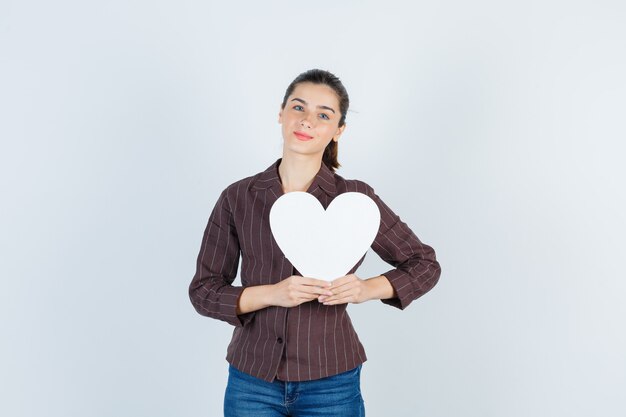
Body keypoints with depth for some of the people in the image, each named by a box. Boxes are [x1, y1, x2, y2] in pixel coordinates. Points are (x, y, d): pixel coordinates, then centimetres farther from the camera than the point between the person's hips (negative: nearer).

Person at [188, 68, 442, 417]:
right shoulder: (238, 197, -1)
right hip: (252, 382, 1)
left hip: (330, 385, -1)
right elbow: (203, 291, -1)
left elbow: (426, 264, 3)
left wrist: (368, 289, -15)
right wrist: (272, 294, -18)